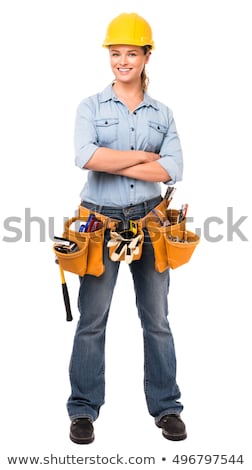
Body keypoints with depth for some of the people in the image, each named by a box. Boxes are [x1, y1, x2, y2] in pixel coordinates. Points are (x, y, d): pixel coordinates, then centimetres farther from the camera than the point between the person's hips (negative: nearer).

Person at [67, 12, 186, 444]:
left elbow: (173, 170, -8)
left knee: (157, 319, 9)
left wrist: (112, 163, -13)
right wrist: (142, 156, -13)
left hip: (149, 222, 2)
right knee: (92, 320, 4)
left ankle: (166, 408, 22)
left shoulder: (162, 114, 8)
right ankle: (83, 409, 18)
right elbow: (85, 157, -18)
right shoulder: (91, 108, 2)